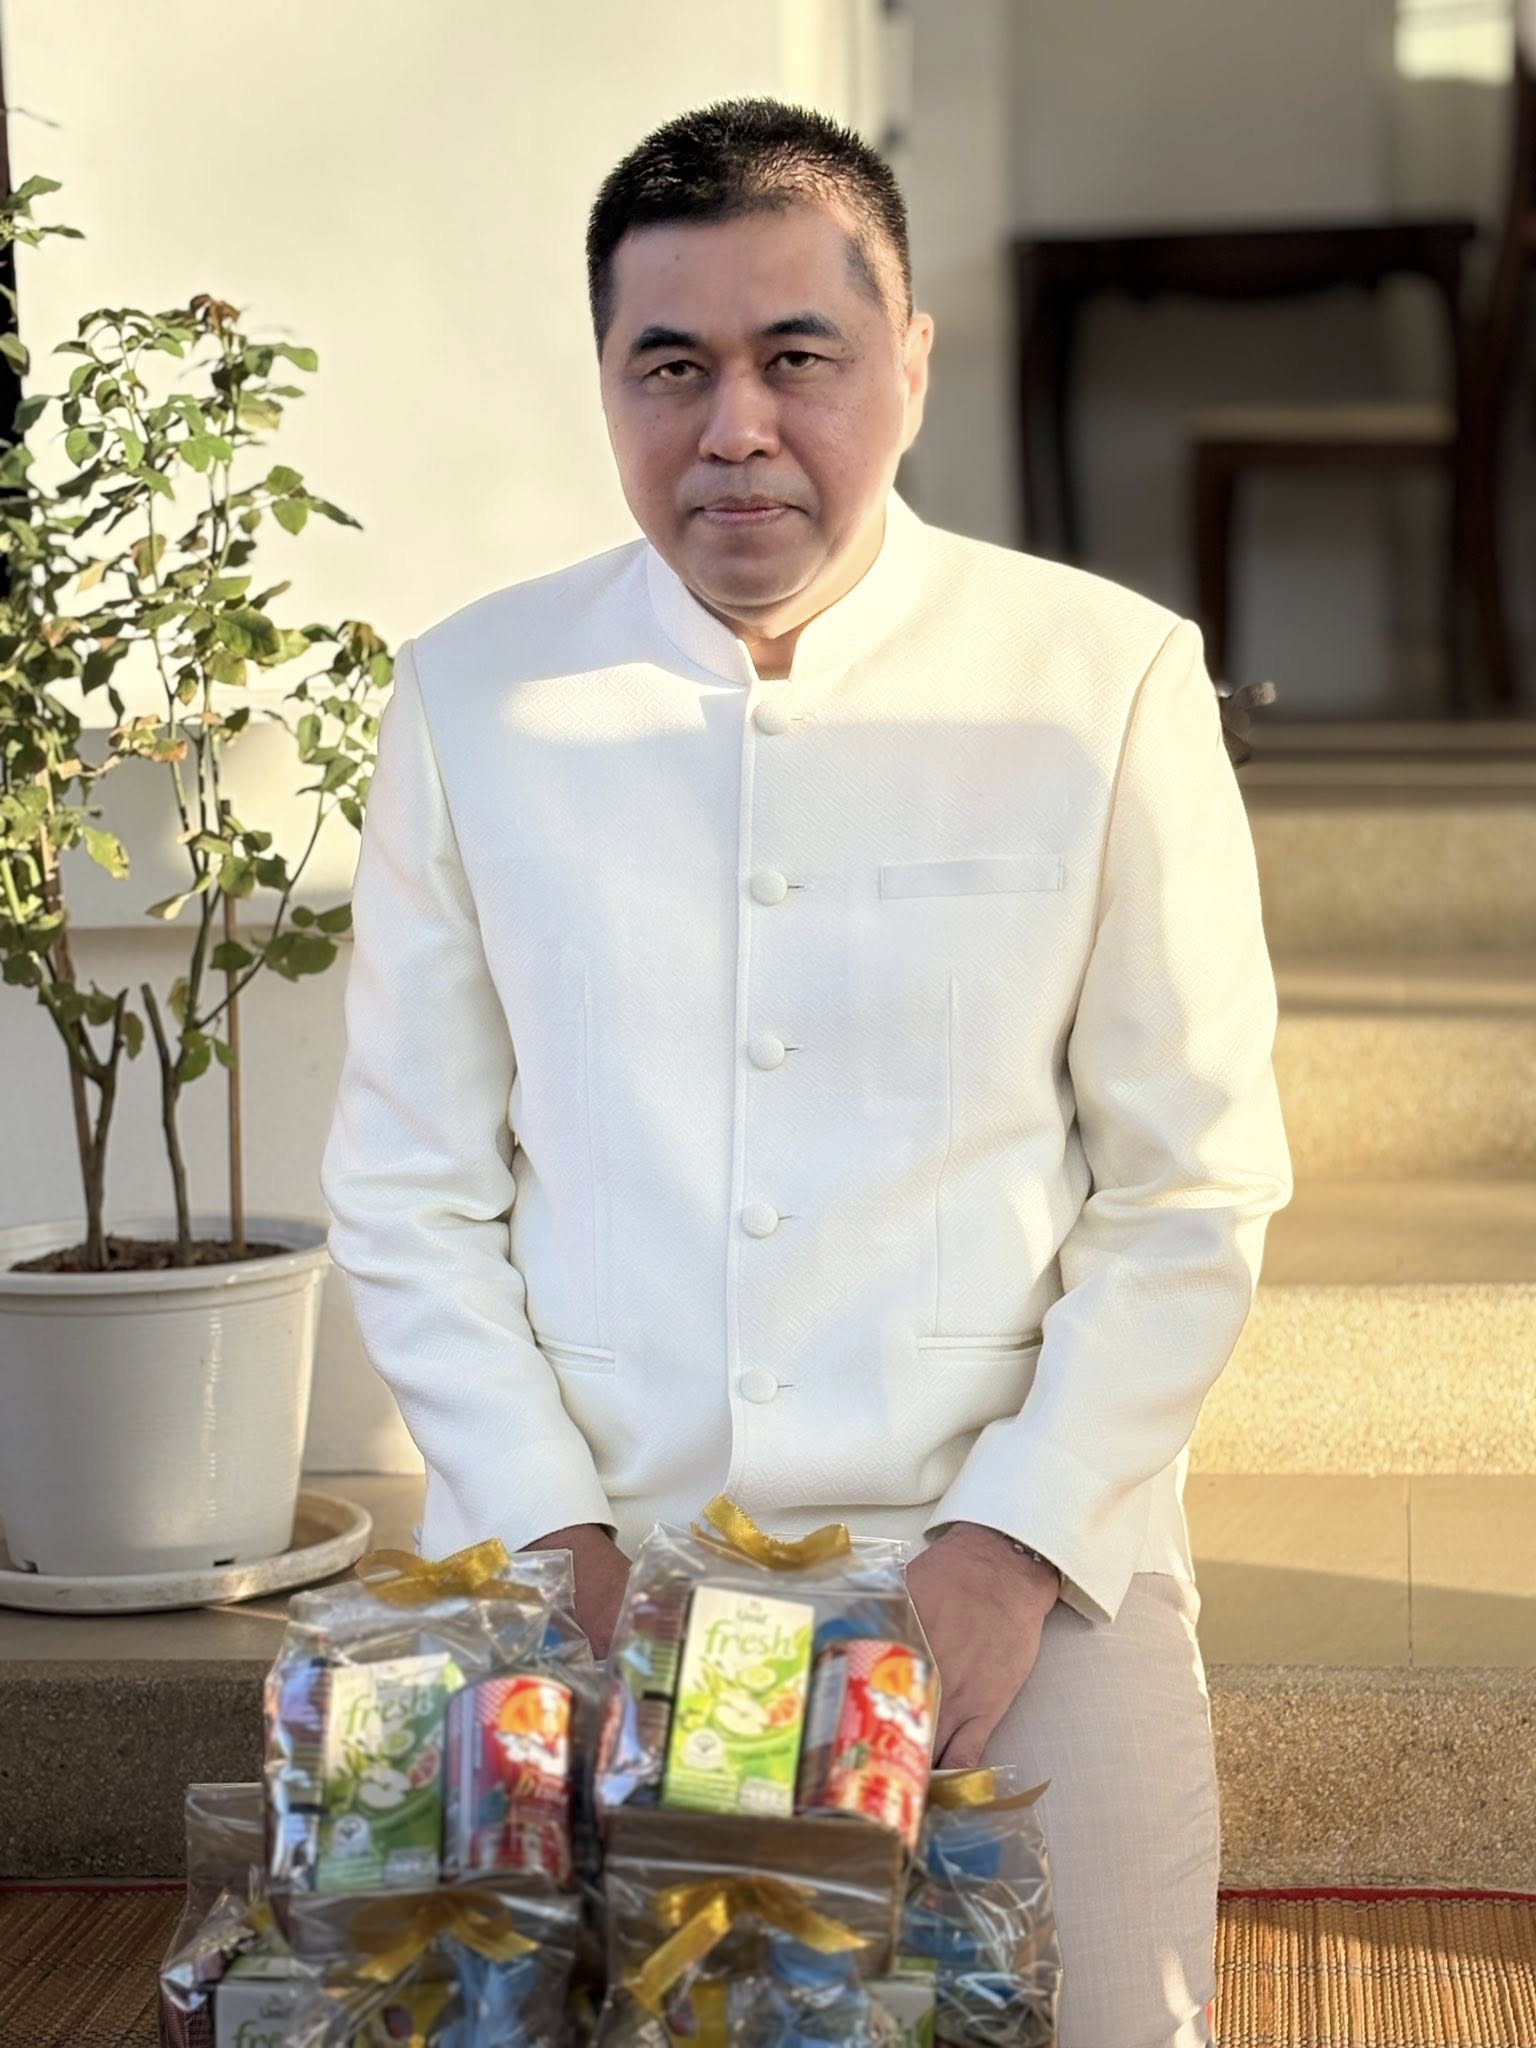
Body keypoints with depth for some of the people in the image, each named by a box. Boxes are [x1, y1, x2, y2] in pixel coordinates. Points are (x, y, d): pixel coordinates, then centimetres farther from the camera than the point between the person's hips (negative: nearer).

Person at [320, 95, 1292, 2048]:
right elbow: (408, 1192, 6)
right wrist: (563, 1539, -5)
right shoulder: (472, 699, 4)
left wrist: (1014, 1545, -9)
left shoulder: (1107, 681, -1)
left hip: (1014, 1570, -1)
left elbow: (1191, 1186, 1)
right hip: (572, 1558, 1)